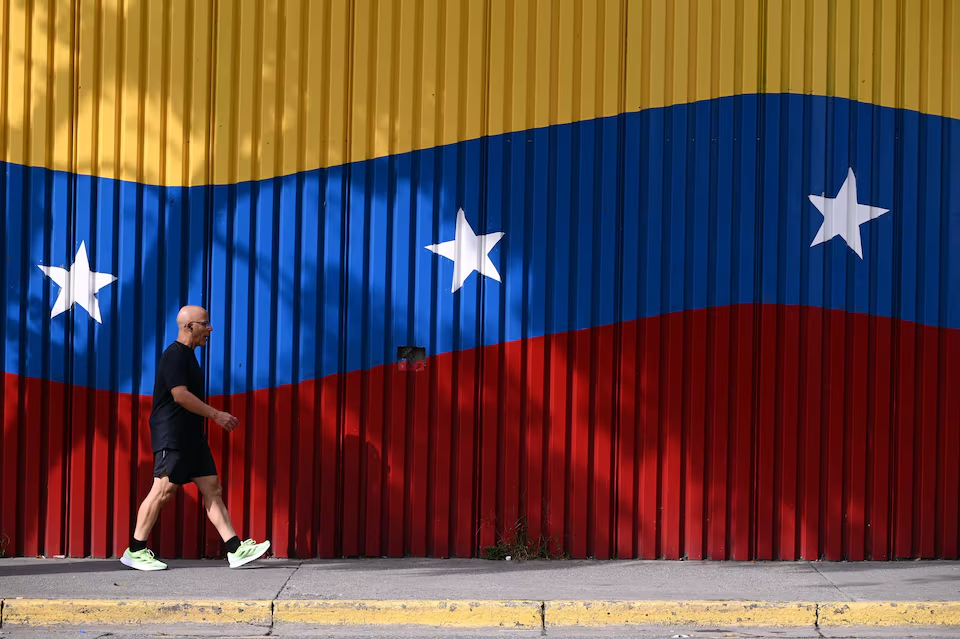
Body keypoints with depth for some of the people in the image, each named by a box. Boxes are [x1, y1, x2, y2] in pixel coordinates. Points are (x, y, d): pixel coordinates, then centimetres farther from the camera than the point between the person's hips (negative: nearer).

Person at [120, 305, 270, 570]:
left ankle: (236, 550, 1)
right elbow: (180, 395, -21)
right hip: (172, 437, -10)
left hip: (191, 437, 10)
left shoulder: (187, 355, 18)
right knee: (163, 490, -7)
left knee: (212, 489, 4)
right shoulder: (175, 355, -13)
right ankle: (135, 551, 2)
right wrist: (216, 414, -18)